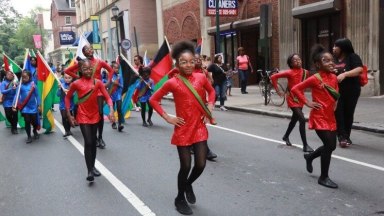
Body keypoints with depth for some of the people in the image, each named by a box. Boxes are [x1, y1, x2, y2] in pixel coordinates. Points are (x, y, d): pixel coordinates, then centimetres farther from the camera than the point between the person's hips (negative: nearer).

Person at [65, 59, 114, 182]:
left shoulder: (98, 82, -5)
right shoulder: (76, 83, -9)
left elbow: (107, 97, -6)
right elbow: (67, 98, 3)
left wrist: (111, 111, -21)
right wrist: (69, 115, 1)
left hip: (95, 116, 3)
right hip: (83, 117, -3)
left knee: (93, 142, 13)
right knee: (88, 142, -9)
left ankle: (93, 167, 27)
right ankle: (89, 171, -3)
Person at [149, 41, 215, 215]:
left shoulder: (201, 77, -1)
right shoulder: (172, 83, -10)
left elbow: (211, 91, 18)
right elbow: (154, 100, -1)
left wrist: (210, 108, 5)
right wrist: (167, 117, -7)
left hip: (199, 128, 3)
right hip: (183, 130, -3)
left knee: (201, 165, 2)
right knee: (185, 166, 3)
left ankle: (188, 184, 36)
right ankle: (180, 198, 28)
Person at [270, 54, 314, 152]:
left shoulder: (305, 72, -1)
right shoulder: (289, 72, -16)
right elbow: (273, 77, -16)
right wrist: (278, 90, -14)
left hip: (300, 98, 6)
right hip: (292, 99, -6)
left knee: (294, 119, 21)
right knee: (302, 119, -17)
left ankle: (286, 136, 45)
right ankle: (305, 145, -13)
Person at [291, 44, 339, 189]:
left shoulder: (334, 77, 6)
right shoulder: (315, 79, -14)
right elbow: (295, 89, -12)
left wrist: (334, 105, 6)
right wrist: (307, 102, -13)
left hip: (330, 117, 7)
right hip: (319, 117, -7)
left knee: (331, 146, 12)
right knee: (329, 145, -9)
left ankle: (310, 157, 39)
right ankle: (324, 177, 6)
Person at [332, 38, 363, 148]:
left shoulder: (353, 57, -4)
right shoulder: (334, 59, 9)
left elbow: (359, 69, -19)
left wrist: (344, 74, -32)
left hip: (351, 91, -3)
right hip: (337, 91, 3)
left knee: (348, 114, 6)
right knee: (338, 113, -9)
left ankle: (346, 136, 18)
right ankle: (342, 137, -9)